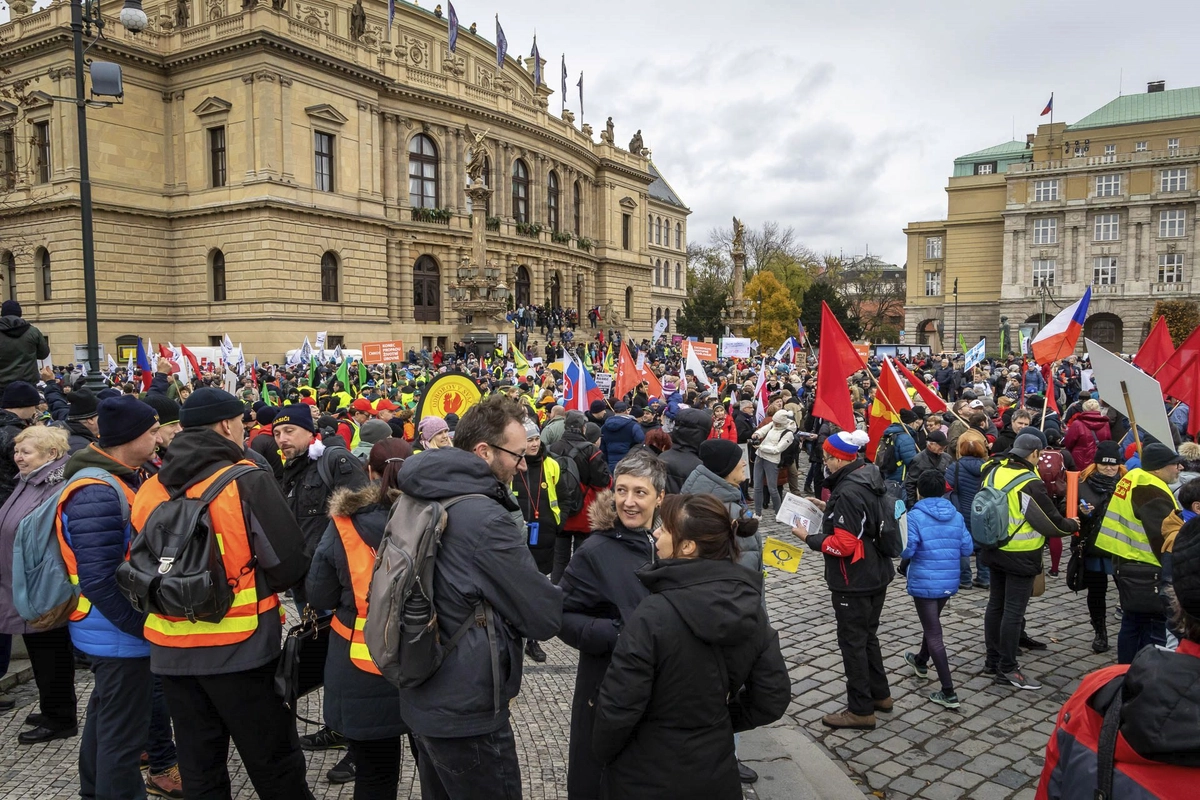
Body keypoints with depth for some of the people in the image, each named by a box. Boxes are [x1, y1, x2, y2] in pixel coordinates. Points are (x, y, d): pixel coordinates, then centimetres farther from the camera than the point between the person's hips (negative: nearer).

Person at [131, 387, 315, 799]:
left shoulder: (148, 491, 2)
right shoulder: (248, 483, -14)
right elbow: (289, 565, -14)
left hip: (172, 650, 5)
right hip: (239, 647, -5)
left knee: (199, 765, 18)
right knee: (274, 763, 9)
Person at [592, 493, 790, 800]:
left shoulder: (652, 616, -26)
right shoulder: (751, 606, -9)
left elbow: (618, 708, -22)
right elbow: (773, 699, -3)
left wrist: (603, 753, -3)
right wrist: (721, 721, 10)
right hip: (716, 775, 5)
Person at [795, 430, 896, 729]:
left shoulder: (848, 491, -25)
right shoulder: (870, 481, 4)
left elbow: (844, 545, -26)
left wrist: (809, 538, -15)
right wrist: (830, 508, 9)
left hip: (854, 581, -9)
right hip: (877, 574, 10)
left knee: (853, 642, 3)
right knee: (868, 636, 22)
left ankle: (860, 710, 13)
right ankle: (880, 694, 35)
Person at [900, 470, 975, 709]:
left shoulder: (915, 516, -16)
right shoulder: (956, 516, 0)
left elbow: (906, 550, -20)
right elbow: (968, 549, 1)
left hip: (924, 582, -6)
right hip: (949, 582, 6)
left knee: (933, 634, 0)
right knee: (932, 623, 28)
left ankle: (948, 692, -2)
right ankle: (921, 660, 51)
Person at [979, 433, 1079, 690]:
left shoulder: (994, 472, -2)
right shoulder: (1030, 484, -22)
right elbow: (1052, 522, -14)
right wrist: (1073, 525, 6)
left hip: (995, 551, 7)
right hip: (1020, 557, -7)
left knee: (995, 605, 16)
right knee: (1014, 611, 1)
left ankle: (992, 659, 27)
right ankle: (1007, 669, 8)